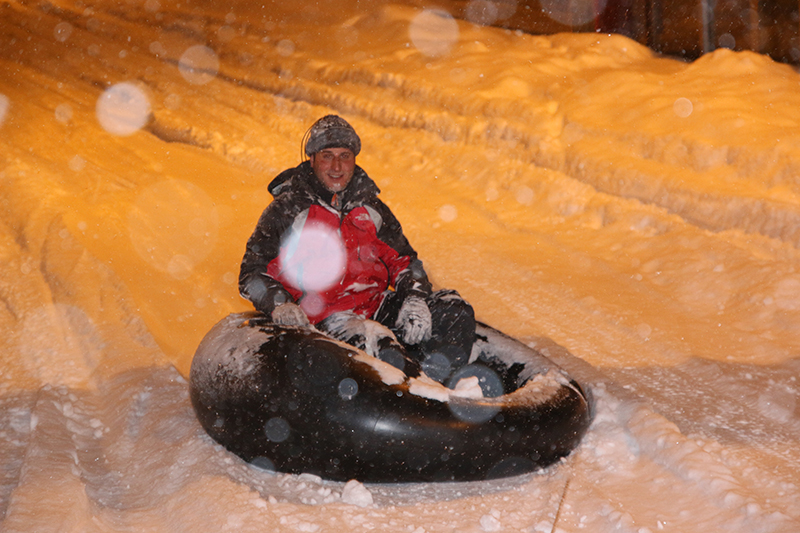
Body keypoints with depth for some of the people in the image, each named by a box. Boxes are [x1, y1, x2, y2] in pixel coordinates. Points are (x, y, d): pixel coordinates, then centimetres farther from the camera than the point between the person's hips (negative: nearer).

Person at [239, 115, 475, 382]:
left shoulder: (369, 206, 16)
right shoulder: (286, 209, 3)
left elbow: (402, 258, 19)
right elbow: (252, 273, 2)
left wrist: (414, 298, -3)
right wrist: (278, 305, -19)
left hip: (377, 305, 6)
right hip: (327, 316, -5)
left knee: (453, 309, -14)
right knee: (379, 344, -36)